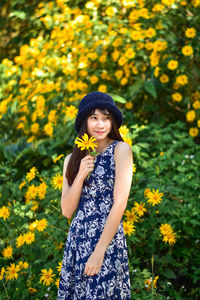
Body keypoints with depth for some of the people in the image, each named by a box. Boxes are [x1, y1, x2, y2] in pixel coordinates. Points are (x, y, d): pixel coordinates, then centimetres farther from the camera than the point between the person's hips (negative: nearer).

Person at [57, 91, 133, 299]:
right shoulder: (73, 159, 11)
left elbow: (120, 203, -9)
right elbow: (67, 211, 5)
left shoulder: (121, 150, -2)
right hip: (76, 241, 4)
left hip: (108, 239, -4)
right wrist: (81, 175, -9)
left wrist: (99, 251, -14)